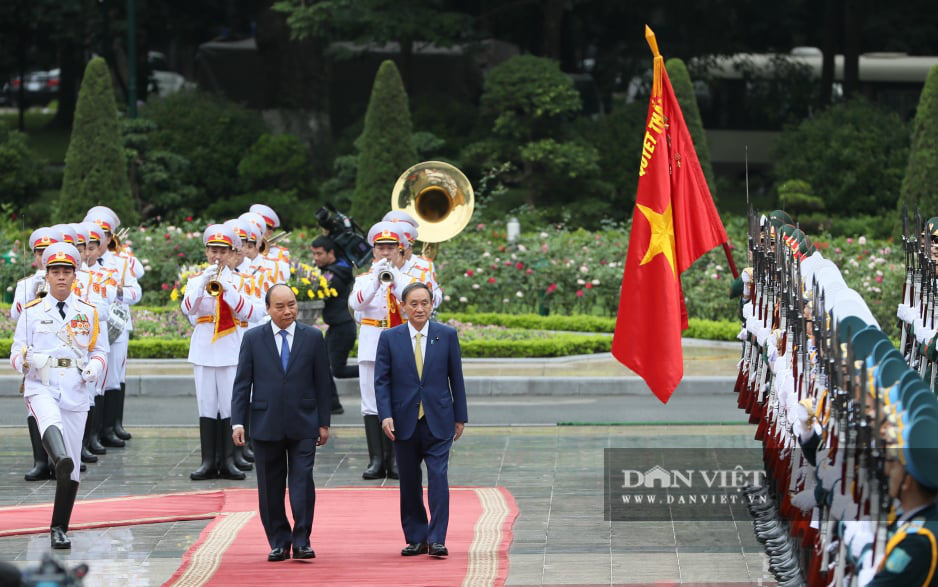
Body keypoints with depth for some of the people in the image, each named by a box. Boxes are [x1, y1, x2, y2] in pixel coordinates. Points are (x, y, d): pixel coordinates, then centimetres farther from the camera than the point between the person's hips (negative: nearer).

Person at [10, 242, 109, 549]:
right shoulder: (32, 311, 8)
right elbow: (16, 353, 7)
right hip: (41, 386, -2)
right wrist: (27, 359, -16)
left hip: (75, 390, 2)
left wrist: (93, 368, -8)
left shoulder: (88, 312, 12)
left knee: (70, 469, 1)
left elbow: (99, 351, 15)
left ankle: (59, 528, 10)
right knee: (50, 420, -40)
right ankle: (60, 459, -69)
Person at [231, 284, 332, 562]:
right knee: (270, 487, 5)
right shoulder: (253, 338, 4)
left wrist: (323, 423, 4)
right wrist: (238, 422, -4)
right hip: (266, 424, 1)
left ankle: (301, 541, -1)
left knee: (302, 482, -7)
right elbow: (242, 383, 3)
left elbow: (322, 382, 6)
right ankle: (278, 542, 13)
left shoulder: (313, 337, 4)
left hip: (303, 425, -1)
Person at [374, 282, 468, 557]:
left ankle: (437, 540, -8)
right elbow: (381, 380, 1)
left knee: (438, 478, -10)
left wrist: (460, 417, 6)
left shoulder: (447, 335, 3)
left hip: (438, 422, -1)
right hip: (404, 421, 1)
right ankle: (416, 539, 15)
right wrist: (385, 416, -10)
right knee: (409, 483, 6)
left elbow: (456, 378, 7)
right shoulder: (389, 338, 3)